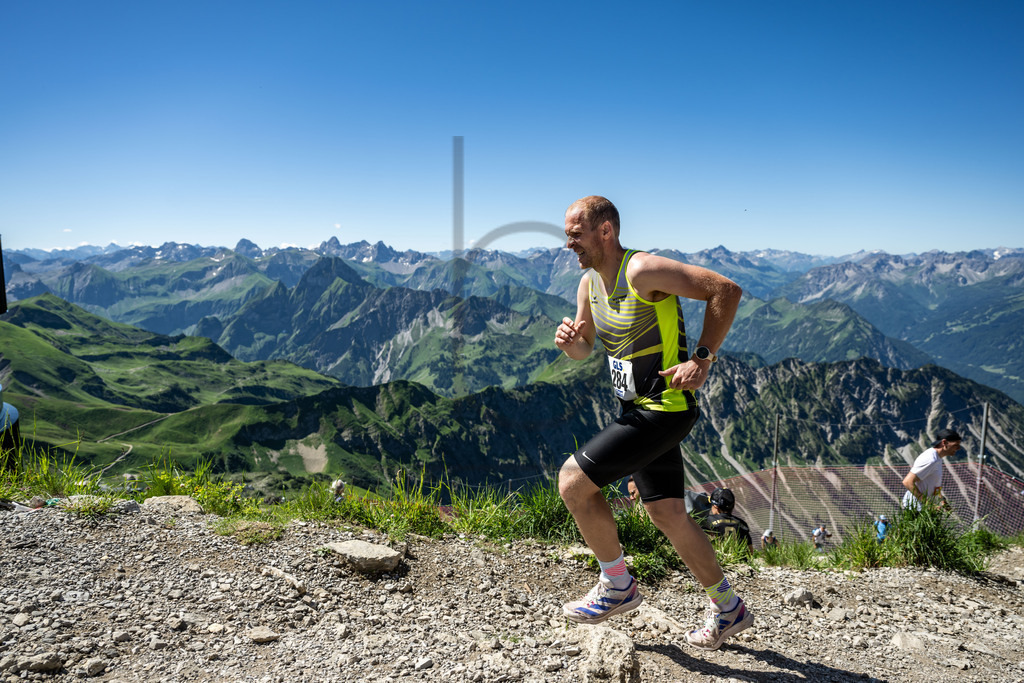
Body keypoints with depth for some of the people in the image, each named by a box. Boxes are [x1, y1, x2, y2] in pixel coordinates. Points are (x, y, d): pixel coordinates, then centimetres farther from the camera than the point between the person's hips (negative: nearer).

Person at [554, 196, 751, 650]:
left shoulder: (643, 270, -18)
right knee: (667, 515, 14)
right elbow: (585, 348, 20)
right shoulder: (590, 283, 9)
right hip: (638, 409, 9)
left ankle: (618, 587, 8)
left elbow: (726, 290, -20)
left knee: (573, 480, -12)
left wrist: (702, 359, -24)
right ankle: (729, 610, 32)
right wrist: (569, 340, -4)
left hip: (664, 409, -9)